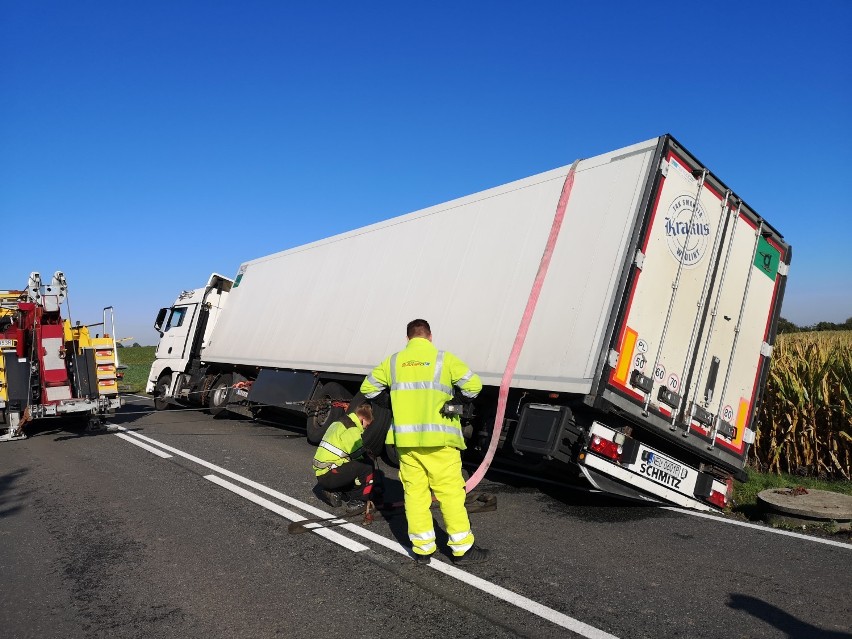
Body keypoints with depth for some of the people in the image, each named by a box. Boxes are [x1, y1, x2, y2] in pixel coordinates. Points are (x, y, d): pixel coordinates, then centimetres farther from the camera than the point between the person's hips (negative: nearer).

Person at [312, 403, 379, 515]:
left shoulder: (339, 423, 17)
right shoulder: (351, 430, -14)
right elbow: (360, 456, -12)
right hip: (329, 475, -10)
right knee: (367, 467, -15)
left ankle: (334, 492, 15)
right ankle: (357, 502, -5)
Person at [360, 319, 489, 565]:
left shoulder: (394, 361, 8)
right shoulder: (443, 359, -3)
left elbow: (367, 388, 15)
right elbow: (473, 384, -5)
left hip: (406, 439, 4)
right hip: (439, 439, -3)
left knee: (414, 492, 11)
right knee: (451, 492, 4)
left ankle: (422, 548, 17)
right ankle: (462, 548, 10)